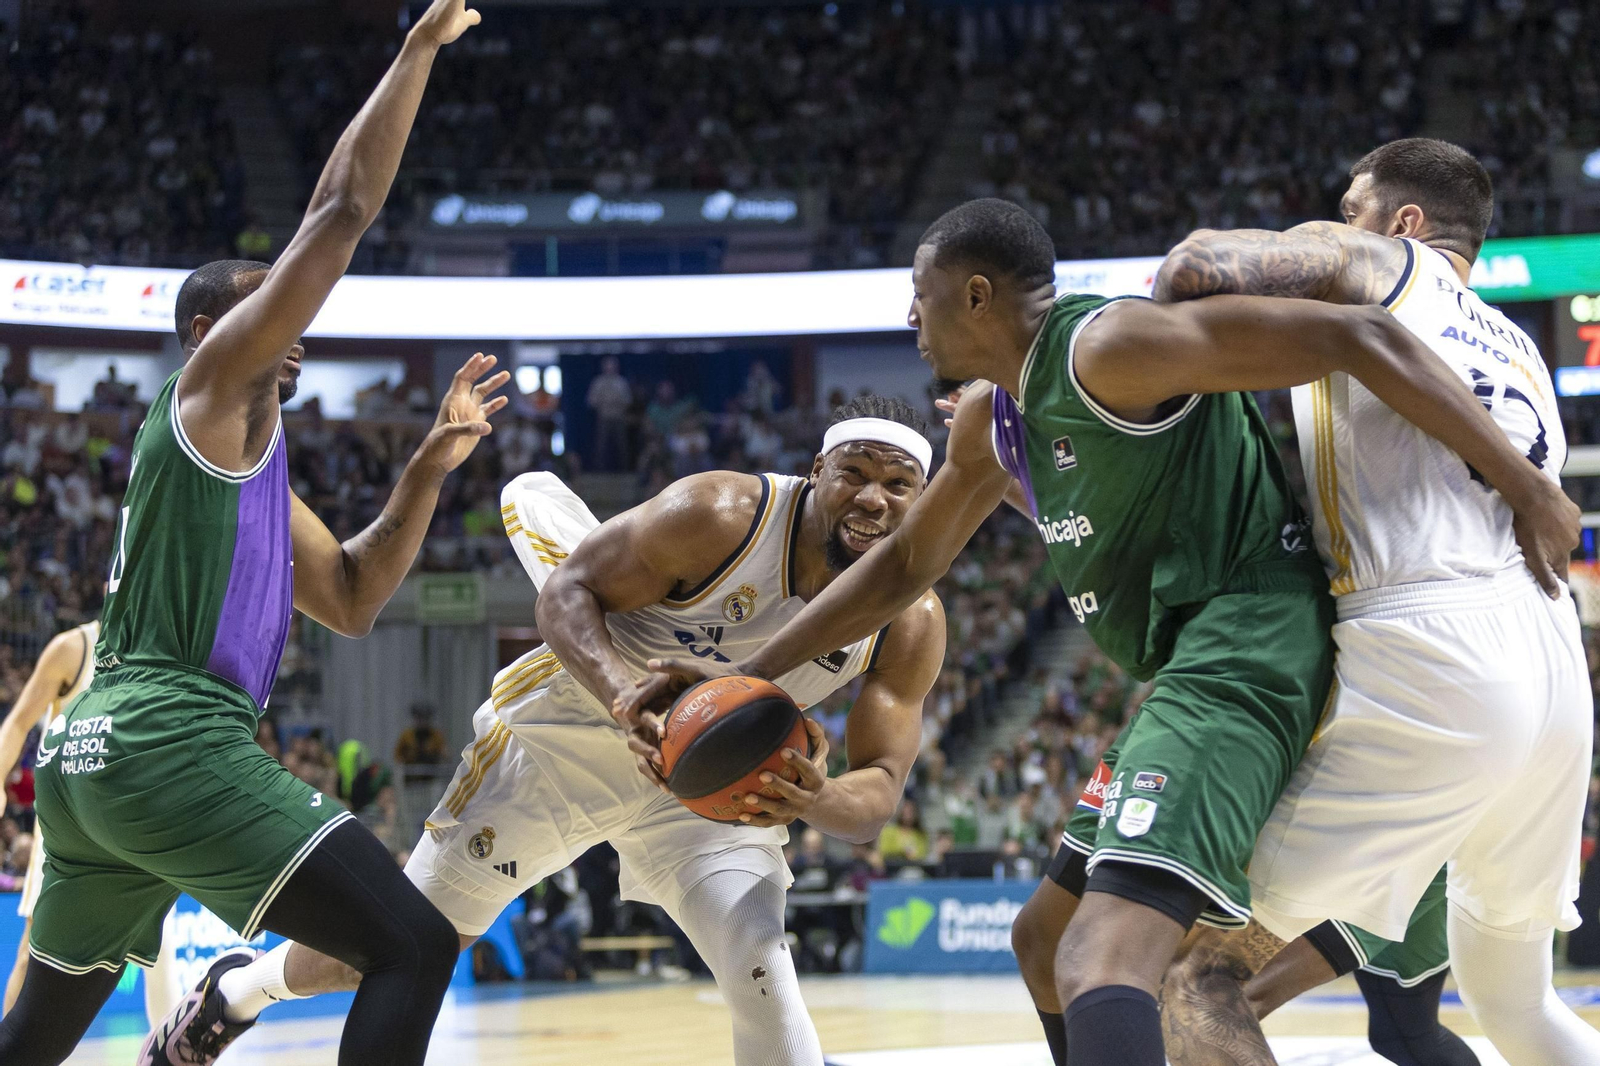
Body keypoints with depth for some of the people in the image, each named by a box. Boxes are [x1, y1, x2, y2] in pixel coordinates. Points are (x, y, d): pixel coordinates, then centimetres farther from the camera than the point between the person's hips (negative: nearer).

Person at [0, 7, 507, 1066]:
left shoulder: (255, 463, 27)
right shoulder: (210, 386, 2)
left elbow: (350, 600, 28)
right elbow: (342, 210, -5)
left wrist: (428, 472, 19)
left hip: (91, 753, 10)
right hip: (171, 738, -10)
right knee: (415, 945, -16)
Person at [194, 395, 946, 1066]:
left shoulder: (912, 626, -17)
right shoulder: (722, 515, -28)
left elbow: (878, 793, -17)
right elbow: (566, 594, -23)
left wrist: (814, 800, -43)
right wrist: (628, 697, -43)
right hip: (566, 735, -2)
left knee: (760, 969, -20)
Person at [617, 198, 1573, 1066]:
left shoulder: (1110, 347, -14)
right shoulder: (990, 422, 17)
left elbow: (1359, 337, -18)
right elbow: (905, 567, 30)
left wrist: (1528, 491, -19)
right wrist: (745, 678, 23)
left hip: (1243, 651, -11)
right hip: (1187, 669, 11)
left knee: (1101, 966, -27)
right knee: (1046, 940, 21)